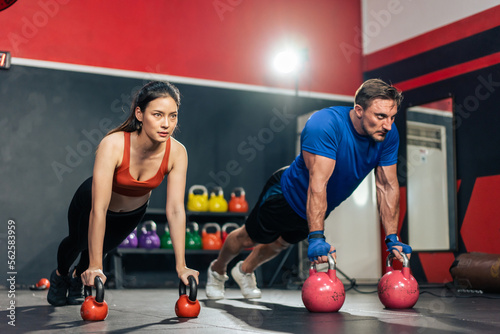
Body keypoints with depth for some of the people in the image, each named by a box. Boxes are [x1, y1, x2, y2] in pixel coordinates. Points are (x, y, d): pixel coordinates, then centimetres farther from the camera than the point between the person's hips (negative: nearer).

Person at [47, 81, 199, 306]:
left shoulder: (177, 153, -33)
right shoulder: (113, 145, -43)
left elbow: (175, 210, -30)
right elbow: (98, 209, -44)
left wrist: (181, 266, -31)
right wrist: (96, 267, -45)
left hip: (134, 211, 3)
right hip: (91, 201, -3)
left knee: (103, 246, 28)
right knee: (78, 243, 27)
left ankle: (78, 277, 62)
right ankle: (60, 275, 62)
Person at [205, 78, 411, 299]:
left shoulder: (388, 135, -21)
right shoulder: (324, 125, -40)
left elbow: (388, 186, -14)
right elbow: (318, 184, -48)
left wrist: (392, 238, -19)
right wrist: (316, 238, -54)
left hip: (317, 208, 6)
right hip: (288, 195, -6)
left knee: (281, 243, 28)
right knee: (249, 238, 17)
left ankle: (245, 271, 57)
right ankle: (217, 271, 48)